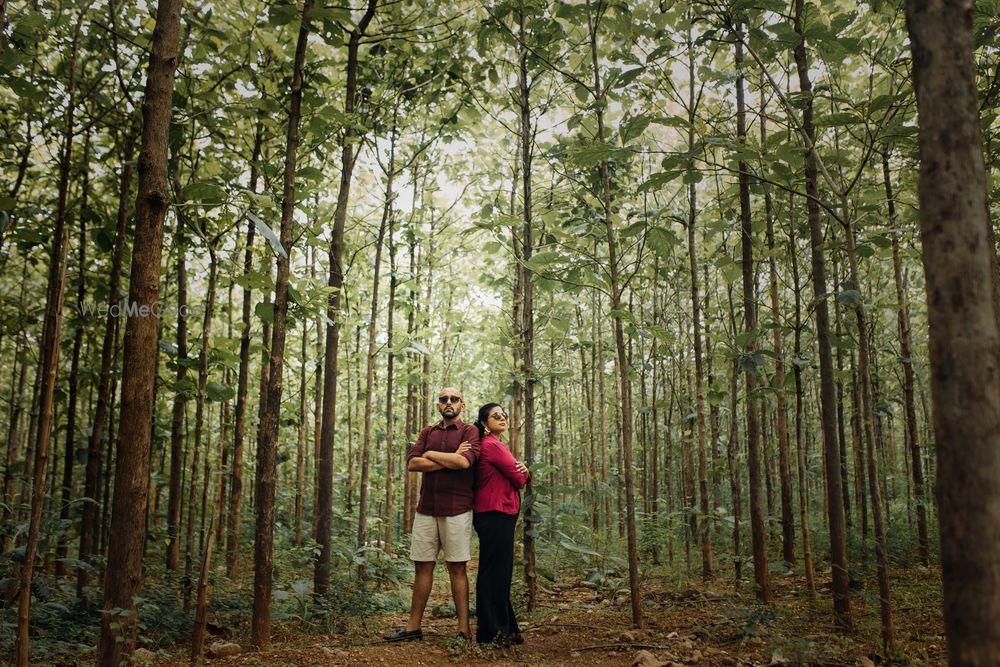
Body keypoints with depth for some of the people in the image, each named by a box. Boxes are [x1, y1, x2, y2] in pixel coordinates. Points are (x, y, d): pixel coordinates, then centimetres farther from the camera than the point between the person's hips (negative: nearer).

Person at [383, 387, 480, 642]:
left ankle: (464, 630, 7)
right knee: (422, 566, 8)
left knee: (457, 568, 0)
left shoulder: (469, 431, 1)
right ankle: (413, 627, 17)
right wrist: (450, 459, -9)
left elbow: (465, 461, -19)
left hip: (456, 509, -4)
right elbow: (412, 464, -1)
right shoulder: (427, 432, 14)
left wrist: (431, 454, -6)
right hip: (426, 509, 4)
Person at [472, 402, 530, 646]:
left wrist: (524, 471, -4)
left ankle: (504, 628, 22)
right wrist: (521, 473, 10)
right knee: (495, 572, -5)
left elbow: (523, 478, 17)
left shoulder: (497, 445, 19)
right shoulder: (492, 445, -12)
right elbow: (518, 480, -12)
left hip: (501, 514, 10)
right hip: (495, 513, -10)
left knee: (500, 571, 14)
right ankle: (493, 632, 1)